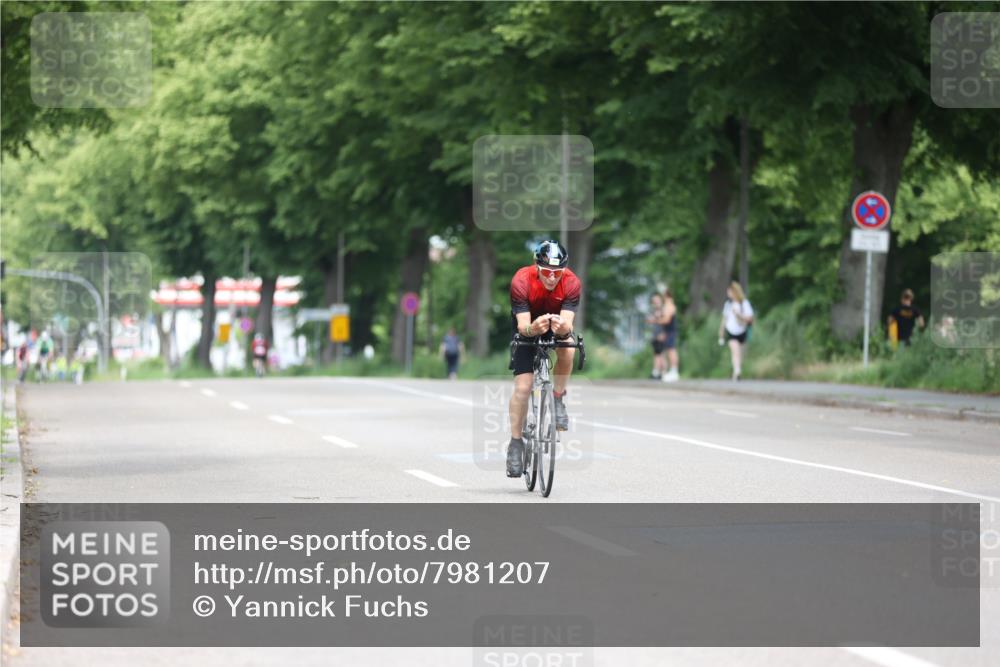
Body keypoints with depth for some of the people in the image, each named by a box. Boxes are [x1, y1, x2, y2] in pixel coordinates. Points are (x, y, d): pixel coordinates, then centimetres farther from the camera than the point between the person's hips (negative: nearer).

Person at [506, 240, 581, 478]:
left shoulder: (572, 283, -29)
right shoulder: (521, 281, -33)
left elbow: (568, 324, -35)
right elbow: (523, 326, -35)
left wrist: (562, 327, -59)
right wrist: (533, 328, -58)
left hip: (557, 324, 1)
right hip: (527, 327, -1)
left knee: (567, 350, -33)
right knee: (522, 387, -12)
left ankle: (558, 399, -9)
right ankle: (515, 444, 0)